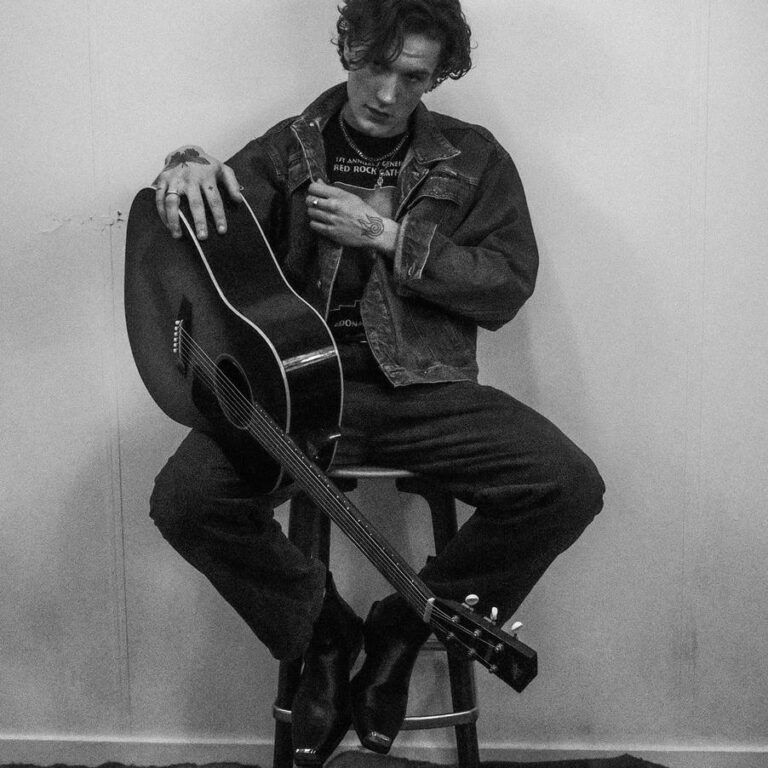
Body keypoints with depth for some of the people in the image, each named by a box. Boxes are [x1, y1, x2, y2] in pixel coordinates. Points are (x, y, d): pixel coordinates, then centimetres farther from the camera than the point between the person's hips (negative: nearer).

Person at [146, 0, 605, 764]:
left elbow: (508, 288, 2)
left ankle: (407, 624, 2)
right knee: (185, 498, -26)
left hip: (426, 387, 1)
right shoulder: (288, 149, 13)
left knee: (569, 486, -22)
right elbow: (214, 241, 5)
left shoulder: (473, 158, 11)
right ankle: (323, 630, 3)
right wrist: (188, 172, -19)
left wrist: (388, 235, -6)